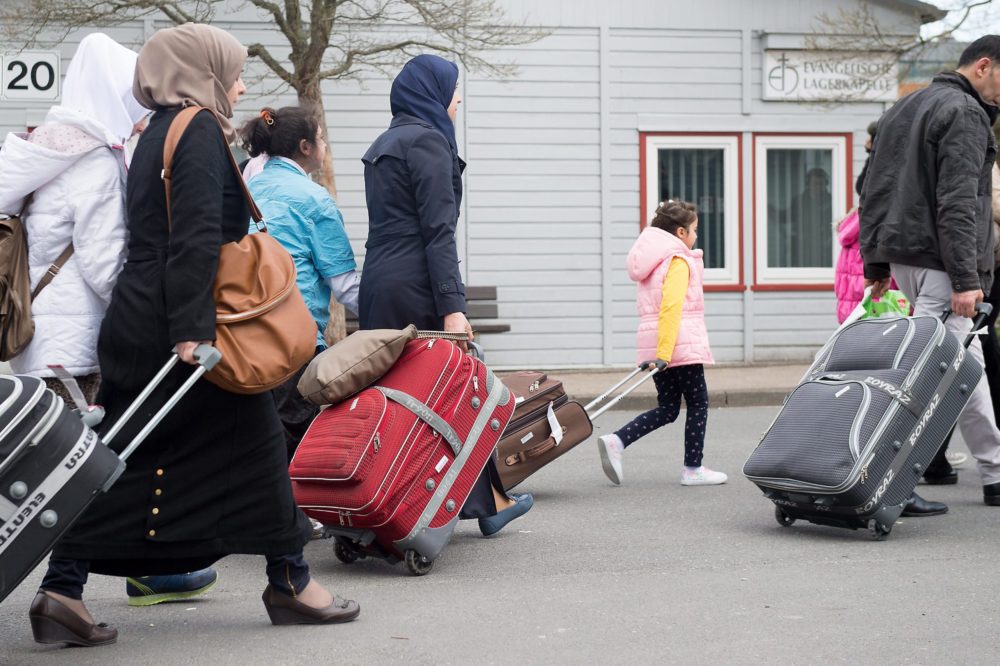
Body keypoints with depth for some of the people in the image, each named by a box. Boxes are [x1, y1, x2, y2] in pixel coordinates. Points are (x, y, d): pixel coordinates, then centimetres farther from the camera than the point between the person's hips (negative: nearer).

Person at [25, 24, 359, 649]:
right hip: (178, 325, -9)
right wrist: (193, 329, -25)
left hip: (136, 322, 9)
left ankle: (63, 592, 4)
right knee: (252, 439, 3)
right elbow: (198, 236, -20)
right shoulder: (201, 130, -10)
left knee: (120, 458, 8)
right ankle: (289, 581, 13)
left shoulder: (157, 133, 18)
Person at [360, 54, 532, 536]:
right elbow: (438, 231, -16)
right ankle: (486, 501, 10)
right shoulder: (427, 140, -8)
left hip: (377, 285, 9)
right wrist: (452, 307, -21)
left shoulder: (383, 146, 20)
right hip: (416, 288, -9)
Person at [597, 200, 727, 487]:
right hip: (680, 345, -9)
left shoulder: (654, 260, 19)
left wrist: (660, 352, 19)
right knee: (698, 405, 4)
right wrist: (664, 353, -26)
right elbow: (671, 307, -21)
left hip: (654, 345, 9)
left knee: (667, 409, 11)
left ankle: (616, 441, -6)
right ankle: (693, 470, 7)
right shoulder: (678, 261, -10)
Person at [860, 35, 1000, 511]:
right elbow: (957, 203, -19)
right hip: (937, 259, -10)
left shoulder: (903, 110, 20)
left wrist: (875, 263, 20)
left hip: (902, 256, 10)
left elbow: (873, 192, 20)